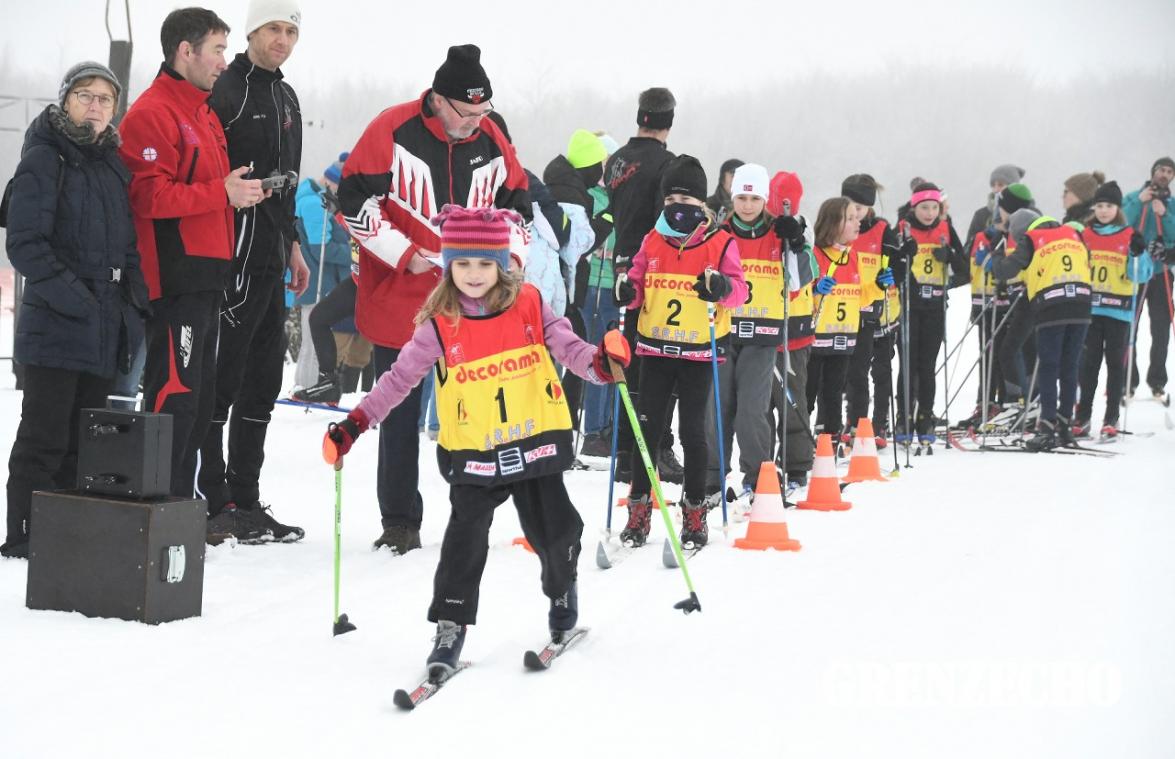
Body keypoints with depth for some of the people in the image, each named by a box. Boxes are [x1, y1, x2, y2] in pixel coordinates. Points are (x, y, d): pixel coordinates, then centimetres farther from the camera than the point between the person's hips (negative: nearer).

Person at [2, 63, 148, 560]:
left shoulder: (115, 164, 16)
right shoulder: (44, 158, -5)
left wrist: (134, 300, 7)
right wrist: (69, 295, -20)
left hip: (106, 327, 7)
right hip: (56, 324, -7)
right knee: (45, 435, -4)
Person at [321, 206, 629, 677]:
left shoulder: (529, 305, -4)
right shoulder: (440, 325, -6)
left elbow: (568, 347, -4)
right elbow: (400, 377, -3)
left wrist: (600, 361, -27)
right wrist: (355, 423, -10)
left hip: (536, 442, 1)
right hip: (473, 453, -1)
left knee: (555, 531, 9)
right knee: (466, 535, -7)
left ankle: (563, 595, 38)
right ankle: (451, 627, 2)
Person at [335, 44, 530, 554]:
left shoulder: (492, 140, 2)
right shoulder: (392, 131, -12)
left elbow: (515, 204, 15)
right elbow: (355, 199, -11)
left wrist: (510, 256, -1)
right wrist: (405, 255, -16)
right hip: (401, 300, -3)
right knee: (401, 416, 6)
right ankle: (400, 522, 16)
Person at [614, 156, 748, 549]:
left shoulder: (720, 243, -2)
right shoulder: (652, 241, 8)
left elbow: (738, 289, -9)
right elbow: (638, 282, 11)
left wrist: (722, 287, -32)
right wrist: (626, 292, -12)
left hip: (699, 352, -3)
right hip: (655, 348, 3)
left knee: (692, 429, 2)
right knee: (647, 426, 5)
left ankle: (695, 510, 15)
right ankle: (639, 505, 15)